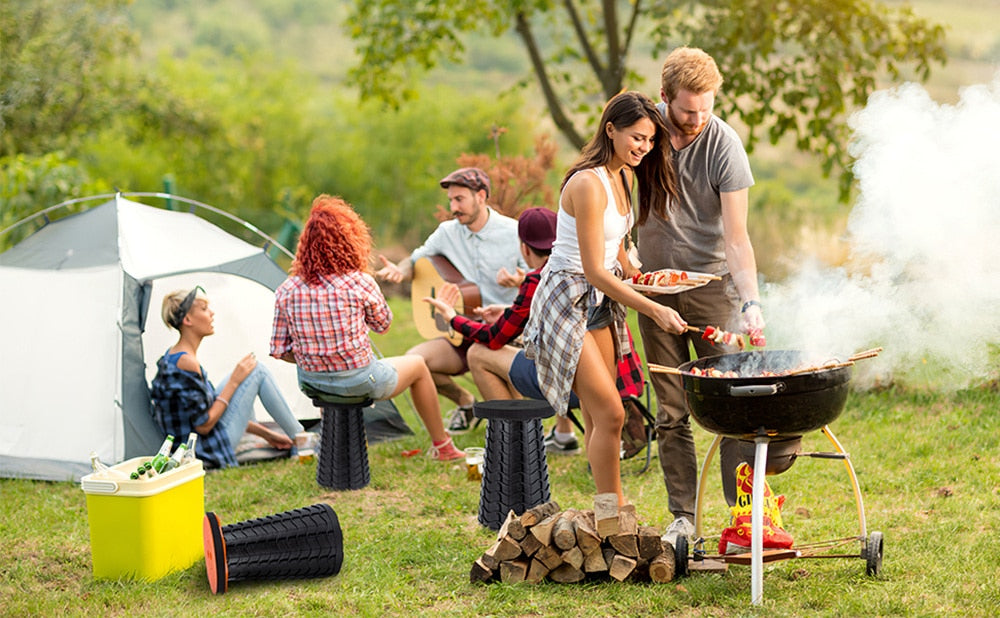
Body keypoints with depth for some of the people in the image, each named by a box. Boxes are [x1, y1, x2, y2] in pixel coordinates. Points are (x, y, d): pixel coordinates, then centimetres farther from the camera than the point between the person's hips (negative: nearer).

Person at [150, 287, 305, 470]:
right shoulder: (185, 363, -23)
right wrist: (234, 382, -13)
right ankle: (300, 438, 13)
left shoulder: (173, 357, 9)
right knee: (258, 371, -3)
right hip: (208, 453, -10)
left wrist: (264, 433, 16)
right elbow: (203, 425, -22)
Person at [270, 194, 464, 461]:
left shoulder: (286, 291, -8)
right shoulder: (360, 283, -17)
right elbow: (383, 324, 2)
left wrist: (311, 360, 12)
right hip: (358, 382, -4)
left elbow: (279, 349, -4)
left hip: (311, 380, 4)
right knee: (417, 365, 26)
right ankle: (441, 445, 40)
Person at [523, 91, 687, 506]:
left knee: (600, 418, 9)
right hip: (568, 299, -9)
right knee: (609, 413, -13)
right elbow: (594, 271, -25)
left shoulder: (625, 176, 6)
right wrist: (654, 310, -27)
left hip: (601, 300, 9)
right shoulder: (588, 184, -23)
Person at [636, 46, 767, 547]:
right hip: (655, 286, 3)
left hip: (712, 283, -3)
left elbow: (735, 237, -18)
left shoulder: (724, 145, -15)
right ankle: (682, 516, 10)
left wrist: (751, 301, -30)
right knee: (671, 411, 4)